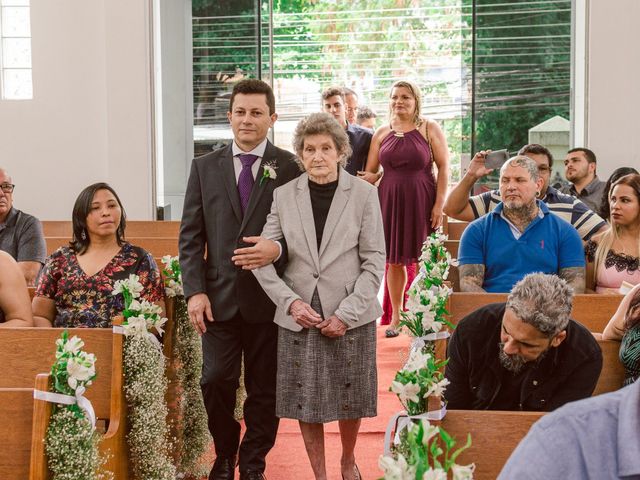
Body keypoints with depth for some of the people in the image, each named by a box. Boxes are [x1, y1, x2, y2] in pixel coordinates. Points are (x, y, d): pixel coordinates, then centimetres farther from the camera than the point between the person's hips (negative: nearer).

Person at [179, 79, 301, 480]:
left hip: (268, 297, -1)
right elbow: (191, 236, 6)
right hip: (220, 296, 1)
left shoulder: (290, 168, -1)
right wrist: (195, 291, -3)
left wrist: (277, 251, -21)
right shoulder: (205, 167, 8)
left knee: (264, 388, 7)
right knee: (216, 382, -3)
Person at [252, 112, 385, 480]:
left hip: (351, 317, -1)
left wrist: (347, 313, -12)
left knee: (350, 398, 9)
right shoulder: (283, 196, 2)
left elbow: (375, 261, -4)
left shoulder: (364, 194, -3)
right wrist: (290, 301, -11)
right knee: (305, 400, 5)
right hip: (299, 317, 1)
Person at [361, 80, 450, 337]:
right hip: (389, 201, 3)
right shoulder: (382, 133, 9)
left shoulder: (430, 128, 0)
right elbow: (370, 173, 11)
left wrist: (439, 204, -11)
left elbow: (443, 166, -4)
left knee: (422, 260, 1)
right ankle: (396, 316, 16)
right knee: (394, 260, 6)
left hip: (421, 201, -3)